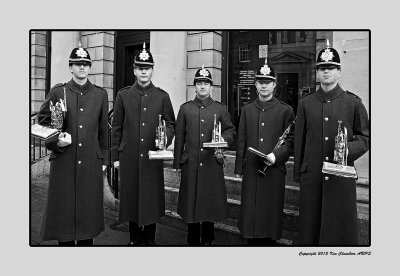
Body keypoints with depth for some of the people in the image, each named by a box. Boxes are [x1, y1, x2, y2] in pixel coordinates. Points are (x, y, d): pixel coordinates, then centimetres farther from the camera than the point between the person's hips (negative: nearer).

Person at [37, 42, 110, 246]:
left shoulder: (100, 94, 7)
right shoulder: (57, 92, 2)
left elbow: (103, 130, 9)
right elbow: (42, 121, 6)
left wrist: (104, 159, 8)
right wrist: (56, 141, -12)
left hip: (91, 162, 1)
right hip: (63, 162, -1)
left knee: (89, 206, 9)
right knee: (63, 206, 7)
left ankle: (86, 241, 26)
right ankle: (65, 242, 23)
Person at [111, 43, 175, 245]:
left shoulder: (162, 96, 6)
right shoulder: (123, 95, 6)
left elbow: (170, 123, 10)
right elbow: (117, 128, 6)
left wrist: (166, 138, -12)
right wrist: (115, 156, 3)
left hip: (153, 156, 0)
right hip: (129, 157, 0)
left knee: (152, 196, 5)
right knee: (131, 196, 7)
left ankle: (150, 239, 21)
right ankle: (134, 238, 23)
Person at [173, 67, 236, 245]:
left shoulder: (220, 109, 6)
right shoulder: (185, 109, 6)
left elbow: (231, 131, 12)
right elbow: (179, 137, 6)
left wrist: (223, 139, -12)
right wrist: (177, 163, 4)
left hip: (212, 164, 0)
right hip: (190, 164, 0)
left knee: (211, 201, 7)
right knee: (191, 202, 6)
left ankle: (207, 240, 24)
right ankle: (193, 241, 21)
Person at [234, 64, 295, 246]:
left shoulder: (285, 110, 2)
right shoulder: (247, 110, 10)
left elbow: (291, 141, 0)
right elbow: (241, 141, 10)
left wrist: (276, 155, -16)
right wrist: (238, 169, 7)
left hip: (274, 170, -2)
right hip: (251, 170, 3)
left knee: (271, 213, 5)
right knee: (249, 214, 7)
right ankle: (251, 242, 21)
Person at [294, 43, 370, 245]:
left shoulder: (353, 102, 3)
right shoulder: (305, 103, 6)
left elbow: (366, 137, 6)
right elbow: (299, 141, 8)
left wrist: (349, 150, -15)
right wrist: (297, 174, 7)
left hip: (342, 177, -1)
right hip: (311, 177, 1)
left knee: (341, 225, 7)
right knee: (310, 226, 8)